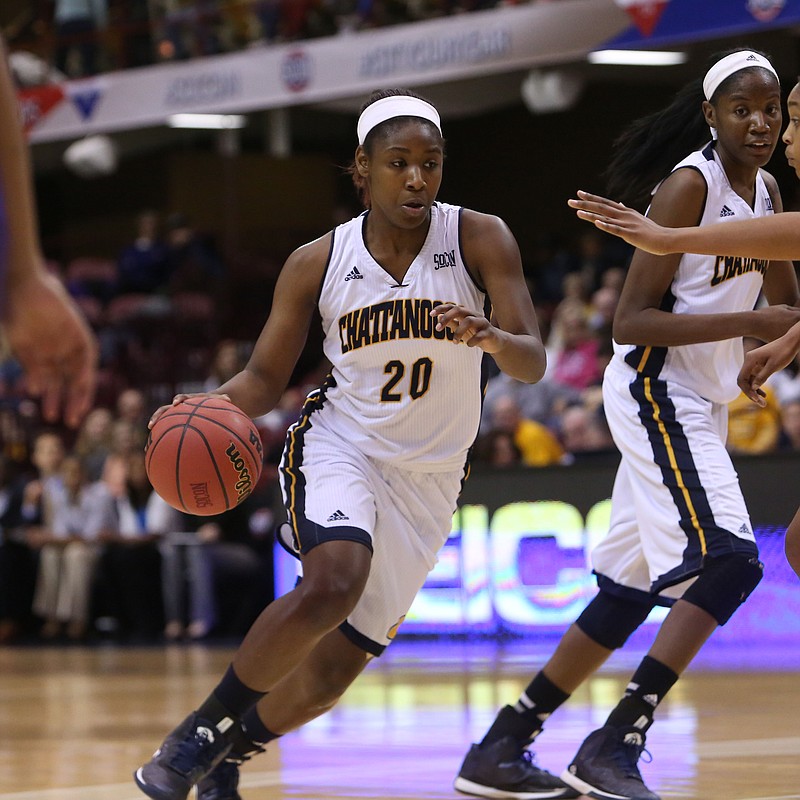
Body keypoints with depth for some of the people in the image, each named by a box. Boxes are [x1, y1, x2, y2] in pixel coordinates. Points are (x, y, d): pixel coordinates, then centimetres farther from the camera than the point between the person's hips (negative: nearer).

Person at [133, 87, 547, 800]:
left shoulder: (480, 239, -10)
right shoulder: (317, 264, -7)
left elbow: (533, 363, -14)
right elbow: (265, 379, 3)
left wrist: (490, 338, -38)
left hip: (427, 478, 2)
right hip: (339, 445, -1)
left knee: (328, 676, 2)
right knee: (332, 583, -33)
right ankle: (204, 726, -15)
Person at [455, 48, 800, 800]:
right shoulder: (688, 184, -15)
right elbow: (630, 321, -20)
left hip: (699, 401, 9)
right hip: (654, 390, -9)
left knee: (632, 589, 10)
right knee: (728, 560, -22)